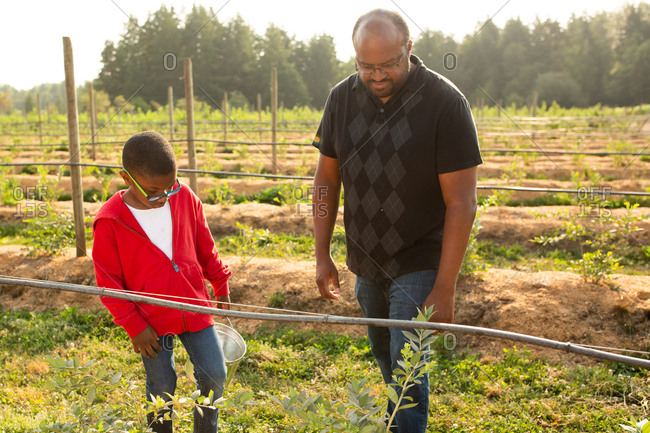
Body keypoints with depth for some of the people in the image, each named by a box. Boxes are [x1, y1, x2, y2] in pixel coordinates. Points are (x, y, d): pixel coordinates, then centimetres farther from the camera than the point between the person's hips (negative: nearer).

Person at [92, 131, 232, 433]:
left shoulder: (185, 197, -7)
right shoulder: (110, 222, -16)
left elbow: (205, 247, 8)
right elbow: (108, 282, -8)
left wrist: (220, 285, 15)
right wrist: (134, 327, -8)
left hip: (194, 308, 3)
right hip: (151, 320, -3)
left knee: (214, 375, 7)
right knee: (161, 387, 11)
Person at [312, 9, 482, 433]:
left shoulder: (446, 103, -20)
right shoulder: (343, 97, -5)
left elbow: (462, 202, -20)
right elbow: (327, 179, 3)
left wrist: (444, 289, -20)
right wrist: (322, 255, 2)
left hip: (418, 265, -5)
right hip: (366, 260, 6)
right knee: (383, 354, 23)